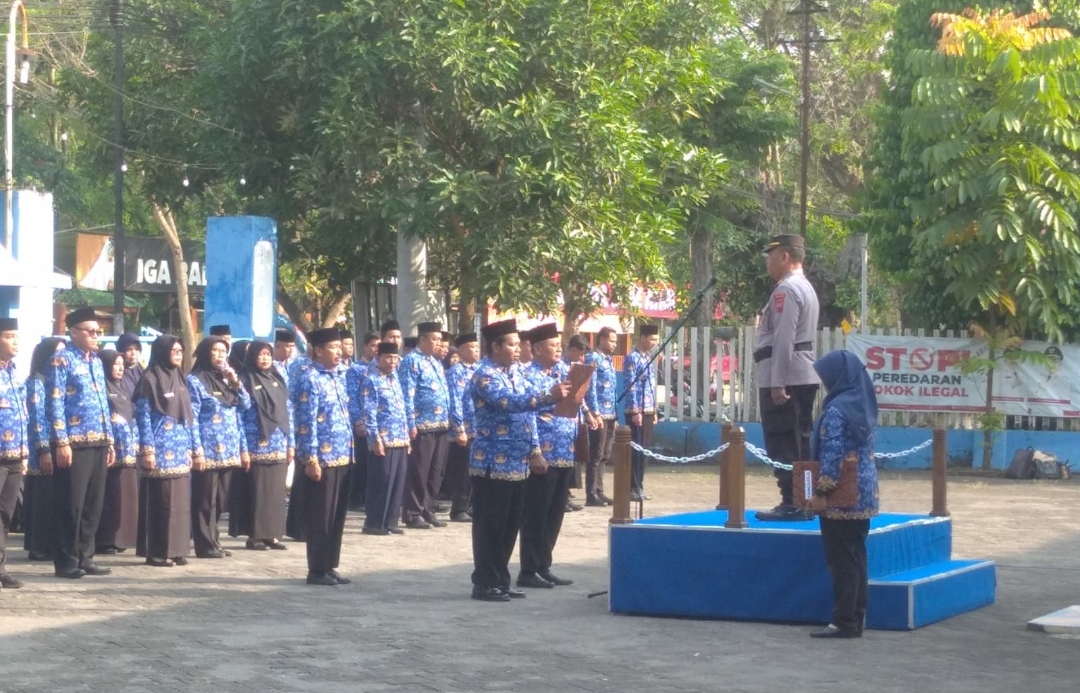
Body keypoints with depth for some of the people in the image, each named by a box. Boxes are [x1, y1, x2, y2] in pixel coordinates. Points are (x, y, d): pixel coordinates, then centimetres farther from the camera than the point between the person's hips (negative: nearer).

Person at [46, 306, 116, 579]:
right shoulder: (61, 361, -6)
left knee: (93, 504, 9)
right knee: (71, 505, -3)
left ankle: (84, 557, 16)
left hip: (98, 443, 7)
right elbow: (54, 404, -12)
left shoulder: (96, 361, 17)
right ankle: (67, 562, 3)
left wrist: (109, 440, 16)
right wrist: (62, 442, -18)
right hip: (73, 443, -7)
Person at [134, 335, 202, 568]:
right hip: (162, 453, -7)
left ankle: (176, 550, 12)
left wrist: (197, 448, 13)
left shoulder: (181, 380, 16)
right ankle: (158, 553, -1)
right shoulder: (150, 380, -5)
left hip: (182, 453, 7)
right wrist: (147, 450, -16)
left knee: (181, 502, 7)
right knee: (162, 503, -5)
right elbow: (143, 417, -9)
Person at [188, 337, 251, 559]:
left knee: (220, 500, 10)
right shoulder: (195, 380, -4)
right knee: (206, 499, -3)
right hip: (208, 450, -7)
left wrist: (235, 382, -2)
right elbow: (192, 418, -10)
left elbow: (245, 405, 11)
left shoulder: (226, 379, 17)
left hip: (229, 450, 7)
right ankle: (206, 545, 0)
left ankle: (213, 540, 16)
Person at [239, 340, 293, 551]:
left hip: (279, 447, 6)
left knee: (277, 491, 6)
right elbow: (239, 415, -8)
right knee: (258, 491, -3)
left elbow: (288, 413, 14)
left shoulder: (278, 380, 13)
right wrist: (243, 447, -13)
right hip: (257, 447, -6)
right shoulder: (246, 381, -4)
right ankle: (255, 536, 2)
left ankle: (273, 534, 12)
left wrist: (291, 443, 9)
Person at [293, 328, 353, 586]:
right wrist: (310, 459, -19)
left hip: (341, 457, 8)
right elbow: (307, 423, -16)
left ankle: (330, 567, 19)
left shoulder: (337, 378, 13)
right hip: (322, 458, -8)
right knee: (320, 516, -1)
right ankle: (317, 570, 5)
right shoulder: (311, 382, -12)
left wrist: (348, 452, 16)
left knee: (337, 515, 11)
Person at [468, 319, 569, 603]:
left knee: (510, 525, 12)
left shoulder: (515, 372, 14)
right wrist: (549, 396, -38)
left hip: (517, 463, 9)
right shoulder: (485, 375, -13)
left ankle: (500, 580, 19)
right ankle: (485, 583, 2)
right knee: (490, 526, -3)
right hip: (493, 464, -9)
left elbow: (527, 412, 18)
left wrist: (535, 450, 10)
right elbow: (509, 401, -30)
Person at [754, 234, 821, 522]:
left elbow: (783, 339, -20)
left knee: (783, 445, -8)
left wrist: (777, 382, -22)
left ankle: (791, 504, -9)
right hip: (804, 376, 10)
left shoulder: (786, 289, -13)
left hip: (785, 377, -10)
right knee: (799, 442, 11)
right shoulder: (805, 287, 19)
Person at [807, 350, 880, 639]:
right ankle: (856, 619, 14)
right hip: (863, 493, 9)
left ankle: (843, 622, -2)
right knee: (856, 557, 11)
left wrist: (821, 492, -15)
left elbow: (832, 455, -19)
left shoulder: (836, 409, -15)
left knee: (842, 560, -4)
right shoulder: (864, 405, 11)